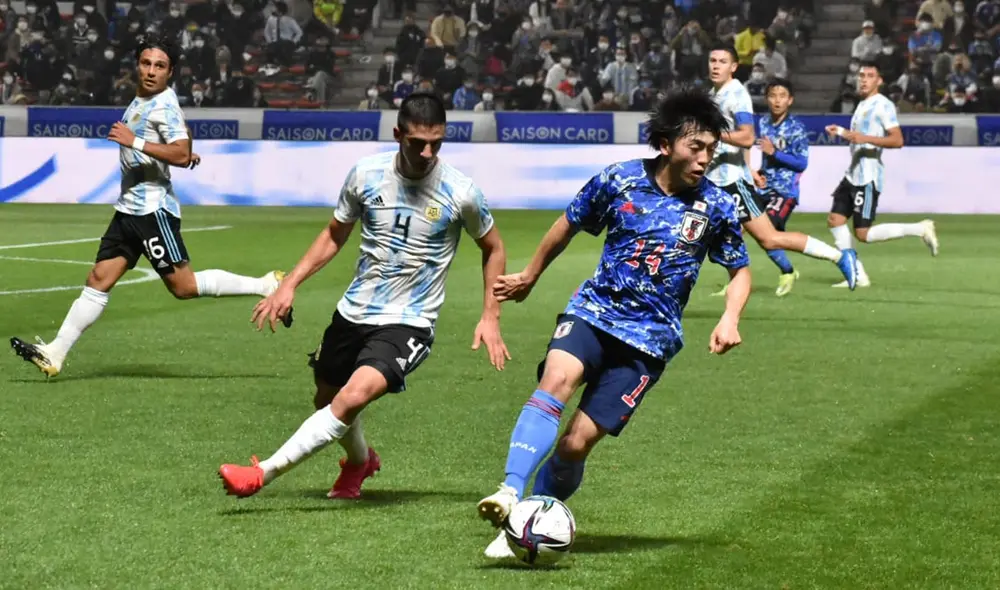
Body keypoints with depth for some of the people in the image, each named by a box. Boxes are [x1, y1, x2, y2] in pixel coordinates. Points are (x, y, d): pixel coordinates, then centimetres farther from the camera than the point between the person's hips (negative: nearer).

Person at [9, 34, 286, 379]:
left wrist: (135, 142, -27)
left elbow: (182, 155, -25)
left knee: (184, 286, -8)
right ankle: (54, 354, 2)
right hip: (128, 208, 8)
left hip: (153, 209, -8)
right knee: (98, 281, 4)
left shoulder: (164, 105, -13)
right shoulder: (142, 101, 14)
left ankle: (267, 286, 0)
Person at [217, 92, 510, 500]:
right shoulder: (366, 174, -4)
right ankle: (359, 460, 53)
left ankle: (263, 473, -25)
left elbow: (493, 249, 7)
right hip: (353, 313, 5)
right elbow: (335, 235, 11)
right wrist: (289, 285, 3)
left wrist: (490, 317, 0)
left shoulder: (459, 192, -11)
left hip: (407, 324, -5)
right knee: (326, 400, 20)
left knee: (354, 397, -28)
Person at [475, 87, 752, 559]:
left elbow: (740, 270, 13)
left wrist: (729, 318, -6)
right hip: (593, 311, 0)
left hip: (648, 338, 0)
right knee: (557, 379, -32)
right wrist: (530, 276, 29)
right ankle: (511, 494, -41)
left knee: (575, 444, -8)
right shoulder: (619, 180, -1)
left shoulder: (716, 207, -1)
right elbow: (569, 224, 17)